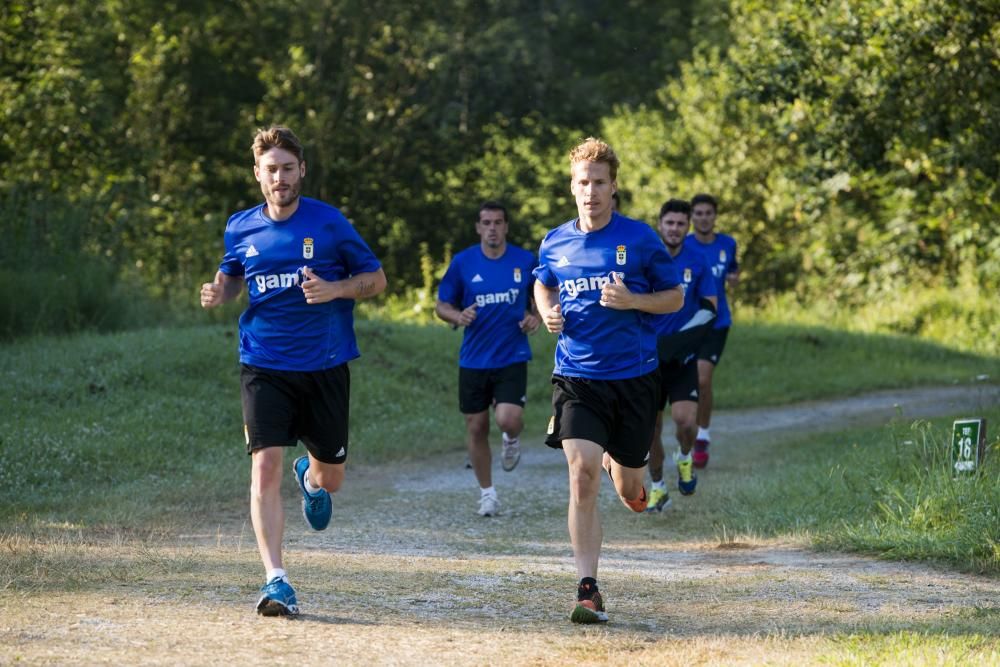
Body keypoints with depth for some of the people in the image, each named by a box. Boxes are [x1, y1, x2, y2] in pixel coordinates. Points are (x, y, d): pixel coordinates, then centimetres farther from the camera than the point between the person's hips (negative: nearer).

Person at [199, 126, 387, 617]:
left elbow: (376, 279, 1)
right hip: (264, 367, 0)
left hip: (324, 367, 0)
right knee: (265, 466, -17)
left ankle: (311, 478, 50)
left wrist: (333, 289, -17)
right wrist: (219, 292, -2)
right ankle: (276, 581, -15)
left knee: (331, 478, 10)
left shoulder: (328, 223, -5)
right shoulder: (241, 228, 3)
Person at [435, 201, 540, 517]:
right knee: (476, 428, 5)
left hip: (512, 357, -1)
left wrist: (536, 318, -6)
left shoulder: (525, 261, -1)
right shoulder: (463, 262, -2)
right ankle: (487, 492, 23)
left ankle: (512, 439, 18)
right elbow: (442, 305, 6)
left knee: (508, 419, -21)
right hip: (474, 358, 1)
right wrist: (457, 317, -16)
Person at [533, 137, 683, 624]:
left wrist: (632, 300, -15)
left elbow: (675, 297, 3)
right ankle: (588, 589, -13)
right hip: (575, 377, 1)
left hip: (633, 377, 0)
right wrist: (548, 311, 2)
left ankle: (621, 463, 50)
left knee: (627, 490, 10)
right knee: (582, 474, -17)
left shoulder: (640, 239, -3)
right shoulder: (554, 243, 5)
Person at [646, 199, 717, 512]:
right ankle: (657, 488, 24)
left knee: (685, 419, -18)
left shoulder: (697, 260, -3)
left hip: (682, 356, -1)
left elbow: (709, 308, -2)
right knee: (650, 427, 4)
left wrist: (678, 340, -14)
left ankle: (685, 459, 16)